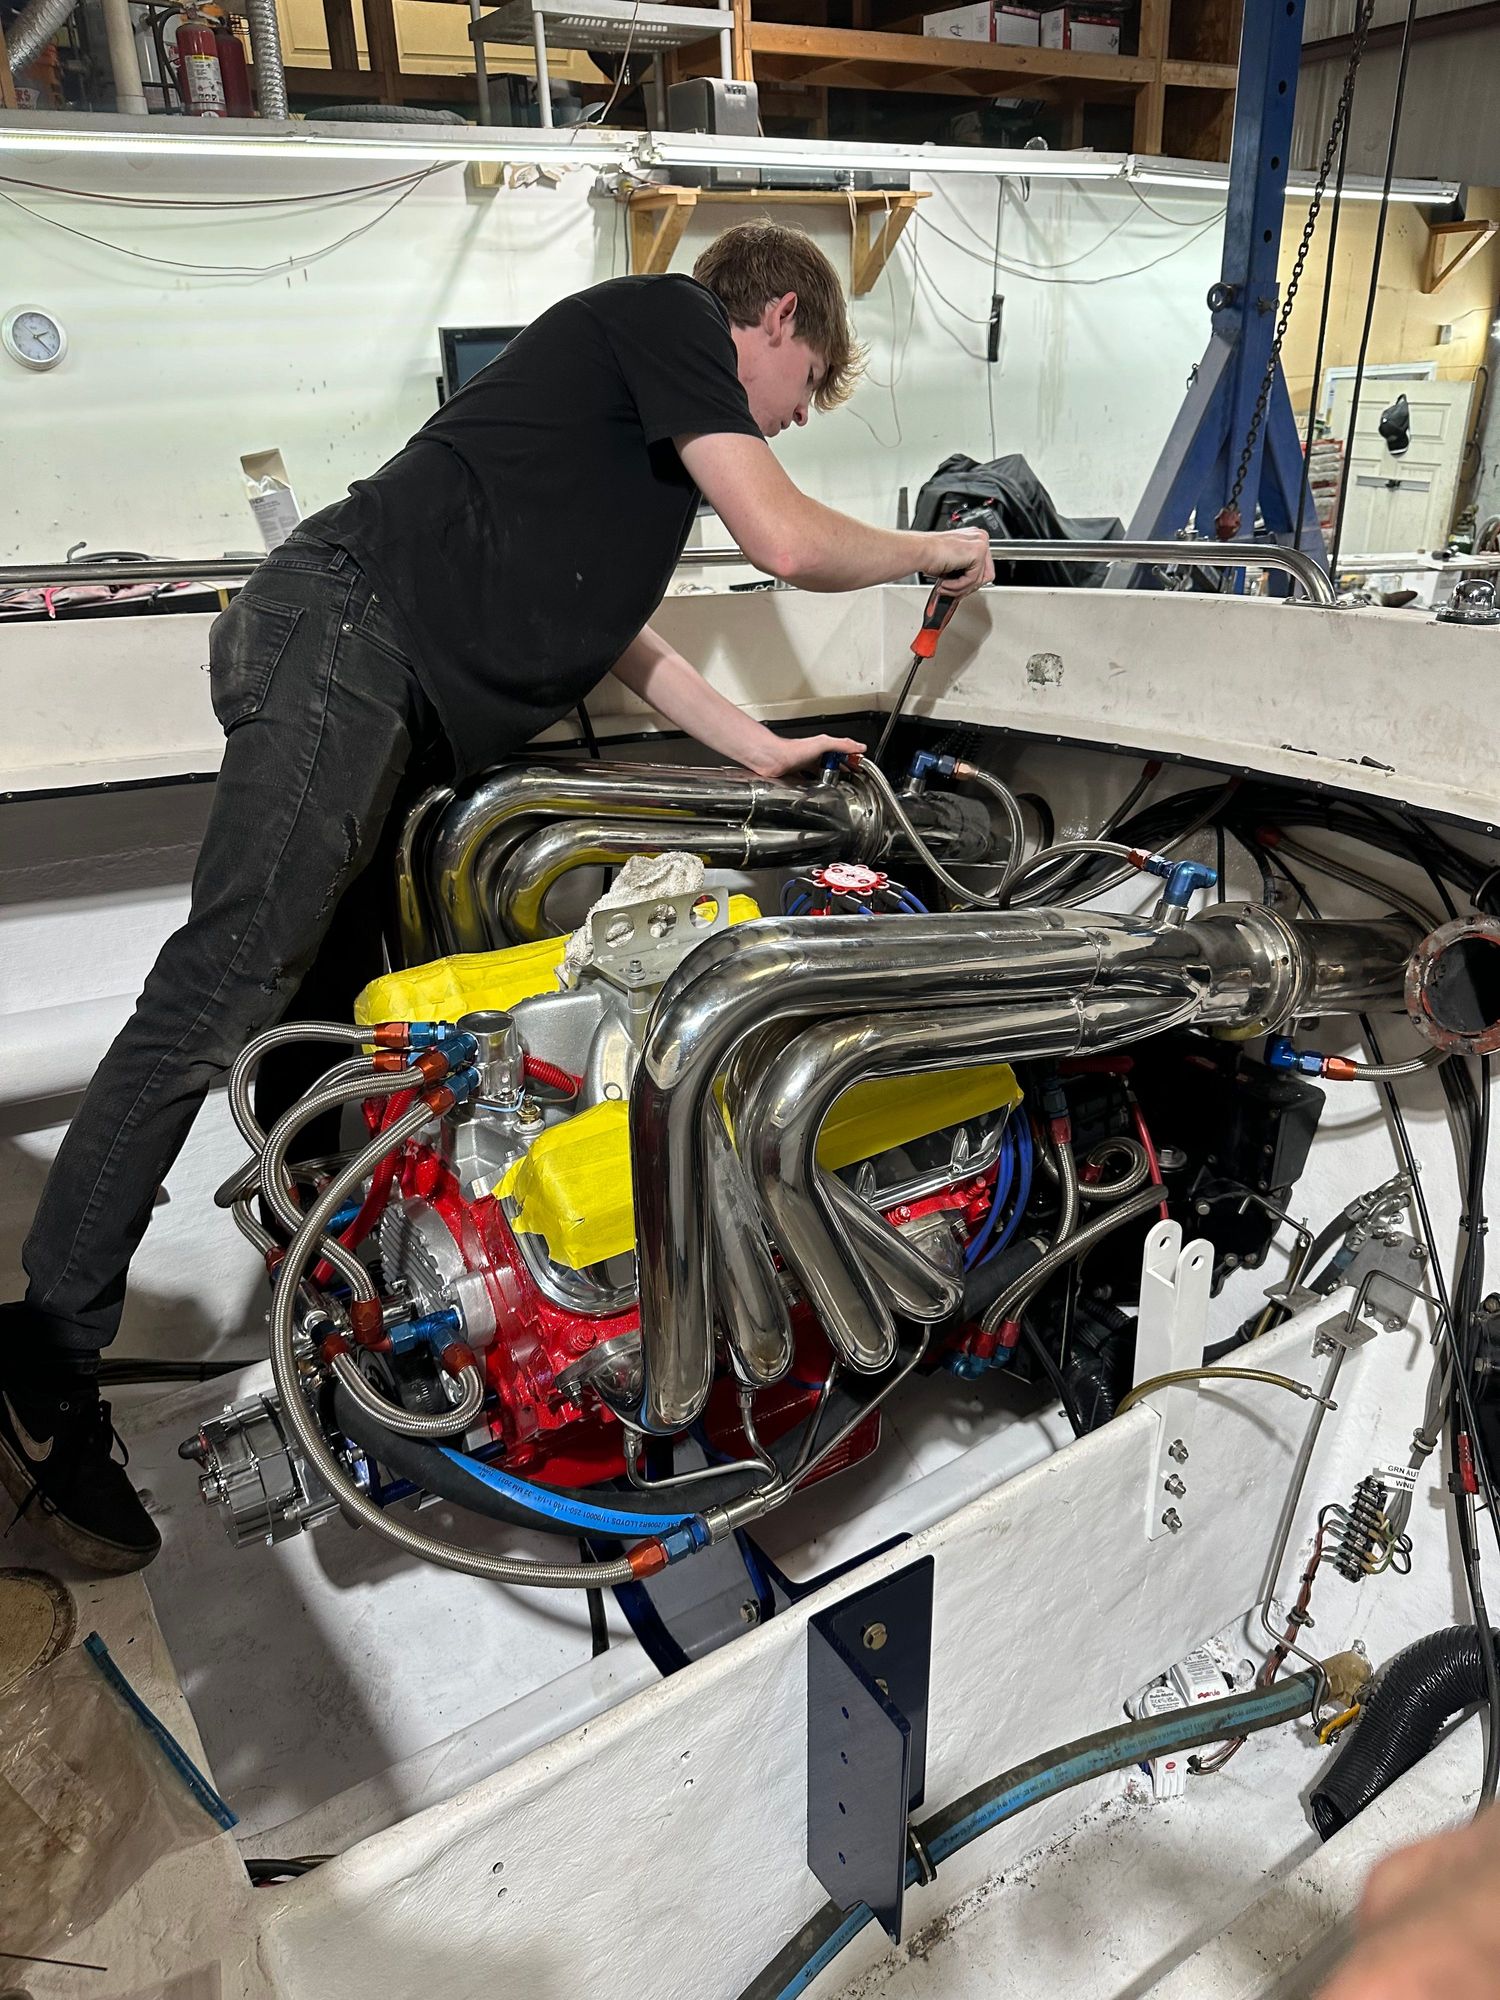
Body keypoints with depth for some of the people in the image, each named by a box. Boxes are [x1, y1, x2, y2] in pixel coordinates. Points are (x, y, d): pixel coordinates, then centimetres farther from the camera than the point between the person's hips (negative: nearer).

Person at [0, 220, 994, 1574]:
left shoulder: (639, 393, 33)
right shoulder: (669, 313, 4)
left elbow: (609, 623, 35)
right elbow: (786, 541, -7)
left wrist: (763, 750, 35)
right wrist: (934, 550, 13)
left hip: (396, 700, 12)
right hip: (345, 628, -12)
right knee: (223, 989, -18)